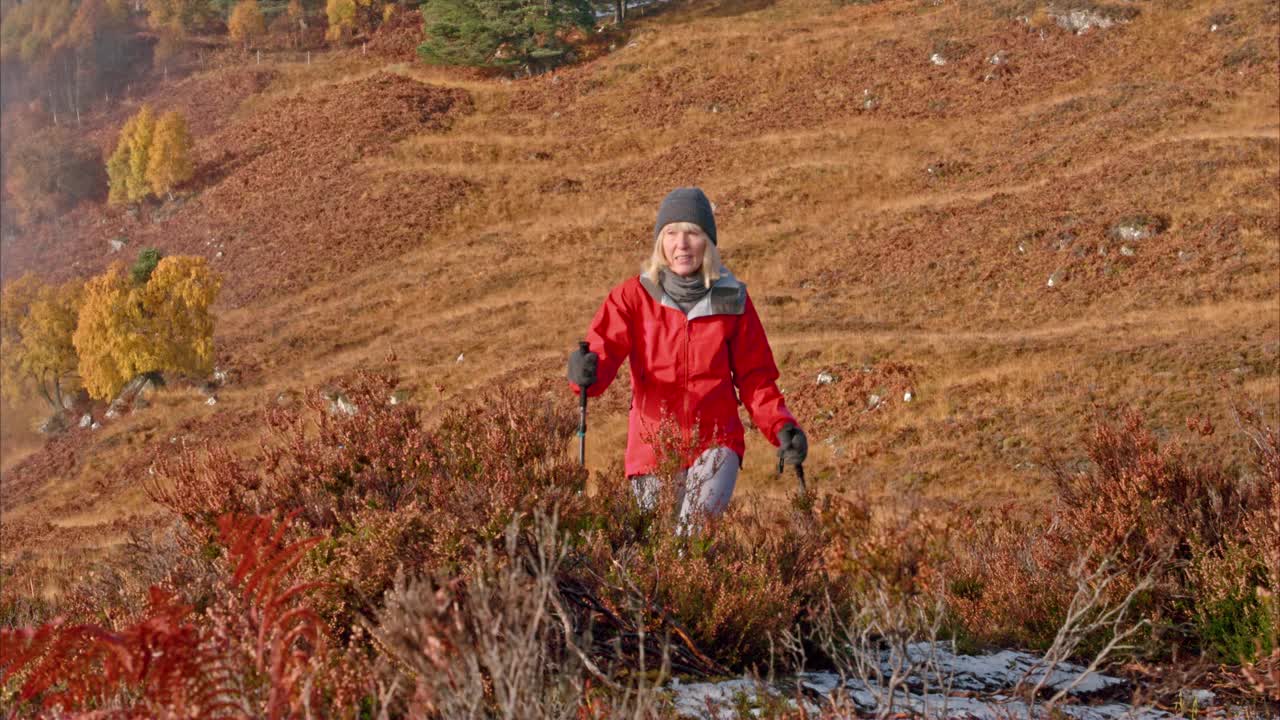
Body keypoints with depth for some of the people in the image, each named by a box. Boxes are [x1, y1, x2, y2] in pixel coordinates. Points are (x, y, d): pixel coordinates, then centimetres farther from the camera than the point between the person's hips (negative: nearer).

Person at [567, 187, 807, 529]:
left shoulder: (732, 300, 0)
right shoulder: (634, 296, -3)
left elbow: (755, 376, 5)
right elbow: (605, 351, -17)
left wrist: (781, 427, -11)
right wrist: (586, 373, -40)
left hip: (715, 442, -1)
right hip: (653, 445, 1)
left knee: (696, 529, -26)